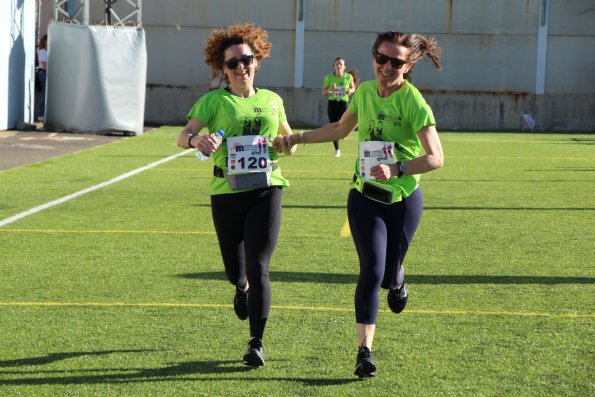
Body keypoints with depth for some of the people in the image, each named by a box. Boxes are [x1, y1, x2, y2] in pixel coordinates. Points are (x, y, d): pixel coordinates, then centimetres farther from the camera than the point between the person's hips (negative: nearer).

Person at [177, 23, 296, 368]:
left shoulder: (271, 100, 11)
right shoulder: (214, 100, 2)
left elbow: (288, 136, 27)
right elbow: (184, 135, -12)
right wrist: (196, 139, -35)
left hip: (266, 188, 0)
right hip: (227, 192, 0)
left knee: (258, 267, -10)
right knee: (234, 267, 12)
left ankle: (257, 343, -7)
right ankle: (242, 288, 51)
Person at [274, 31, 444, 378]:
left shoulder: (413, 102, -17)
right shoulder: (364, 92, 0)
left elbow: (436, 158, -22)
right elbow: (341, 129, 20)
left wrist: (396, 169, -35)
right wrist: (297, 138, 16)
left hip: (404, 199, -2)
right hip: (365, 196, 2)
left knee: (388, 276, 9)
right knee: (372, 270, -12)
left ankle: (397, 280, 49)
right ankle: (365, 351, -9)